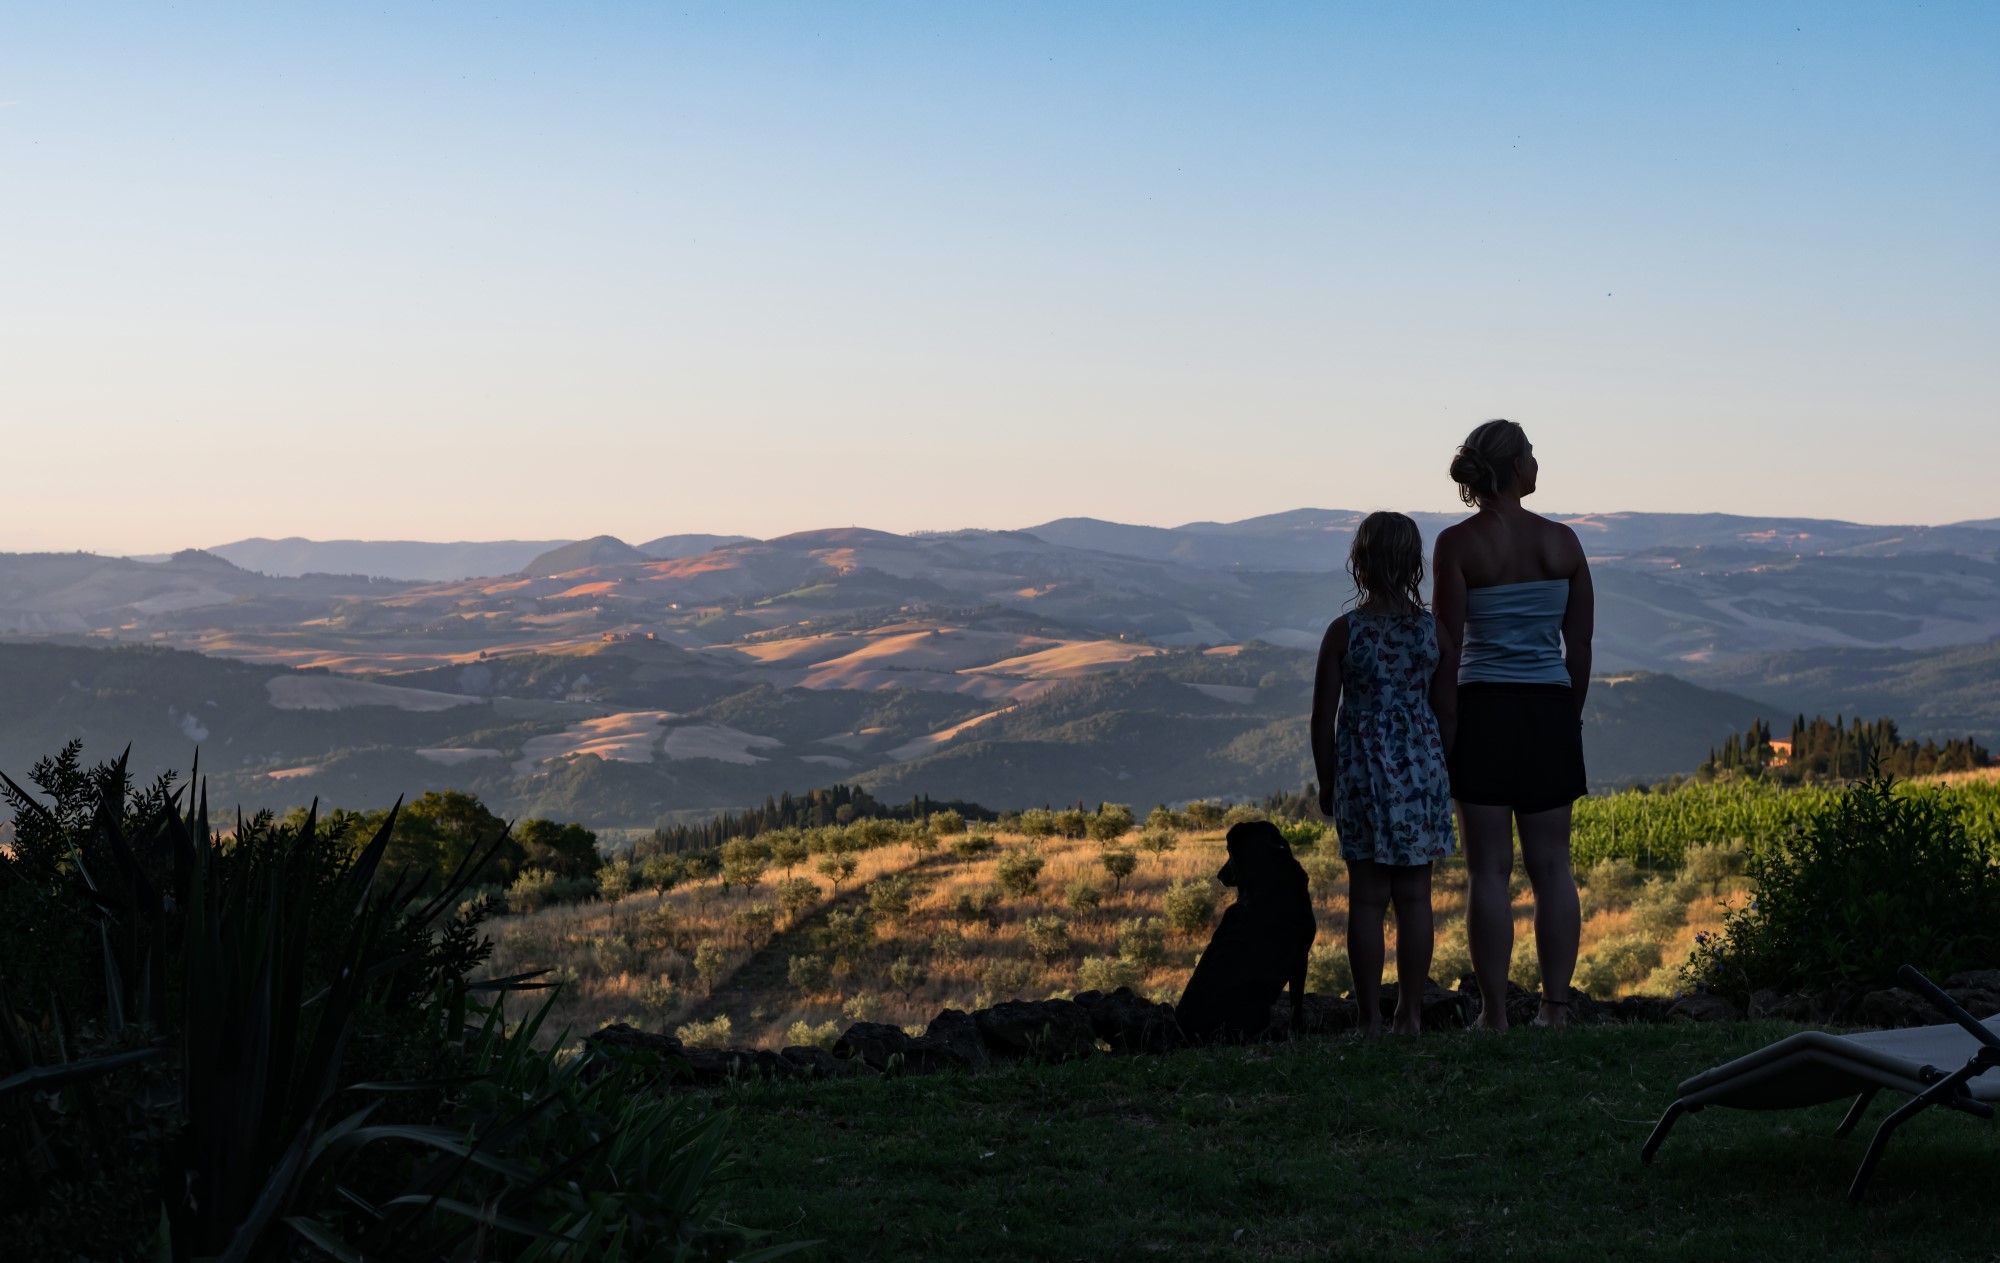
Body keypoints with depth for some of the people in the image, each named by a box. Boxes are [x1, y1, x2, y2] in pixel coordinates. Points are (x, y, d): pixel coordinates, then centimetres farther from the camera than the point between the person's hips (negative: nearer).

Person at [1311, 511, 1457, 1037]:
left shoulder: (1344, 632, -5)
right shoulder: (1434, 631, 0)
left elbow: (1323, 717, -3)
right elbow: (1446, 710, 4)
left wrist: (1327, 782, 8)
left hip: (1362, 773, -2)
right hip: (1422, 770, 2)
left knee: (1367, 897, 2)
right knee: (1415, 895, 6)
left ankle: (1371, 1018, 2)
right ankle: (1410, 1014, 9)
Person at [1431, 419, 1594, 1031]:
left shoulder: (1458, 543, -6)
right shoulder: (1562, 542, 3)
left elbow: (1447, 648, -9)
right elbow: (1580, 647, 7)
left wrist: (1444, 729, -4)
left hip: (1485, 710, -3)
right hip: (1551, 709, 3)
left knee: (1488, 868, 0)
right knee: (1552, 866, 8)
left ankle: (1494, 1013, 1)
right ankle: (1556, 1007, 10)